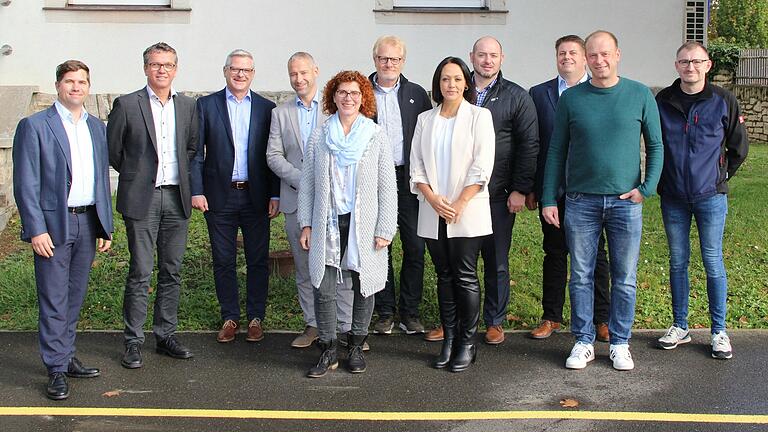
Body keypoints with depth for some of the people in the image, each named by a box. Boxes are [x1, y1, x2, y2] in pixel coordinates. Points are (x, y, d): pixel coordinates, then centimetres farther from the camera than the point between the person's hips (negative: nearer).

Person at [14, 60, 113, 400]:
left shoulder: (96, 127, 13)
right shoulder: (34, 126, -5)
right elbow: (25, 184, -8)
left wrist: (105, 226, 11)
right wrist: (36, 230, -14)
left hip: (88, 223, 5)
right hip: (54, 224, -5)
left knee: (75, 296, 13)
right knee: (54, 301, -1)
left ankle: (66, 357, 25)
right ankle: (56, 370, 7)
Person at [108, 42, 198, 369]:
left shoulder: (187, 106, 10)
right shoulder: (127, 105, -3)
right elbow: (111, 150, 3)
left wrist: (182, 177, 12)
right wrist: (135, 174, 9)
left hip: (176, 198, 4)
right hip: (141, 198, -4)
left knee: (172, 271, 9)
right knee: (140, 273, -2)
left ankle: (166, 335, 20)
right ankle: (133, 341, 8)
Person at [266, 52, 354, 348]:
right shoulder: (280, 113, 12)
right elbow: (273, 156, 5)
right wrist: (302, 180, -10)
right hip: (296, 200, 3)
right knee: (304, 268, 9)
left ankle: (347, 326, 5)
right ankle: (312, 324, 19)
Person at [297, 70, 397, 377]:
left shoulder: (376, 136, 1)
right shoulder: (319, 137, 6)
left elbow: (387, 187, 0)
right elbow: (307, 183, 9)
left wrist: (385, 229, -5)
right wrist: (306, 224, 4)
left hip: (364, 225, -1)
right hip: (328, 225, 1)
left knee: (364, 287, 6)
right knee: (323, 289, -2)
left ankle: (356, 346, 23)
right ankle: (328, 351, 11)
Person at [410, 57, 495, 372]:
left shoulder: (479, 116, 1)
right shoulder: (425, 119, 12)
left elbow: (481, 167, -6)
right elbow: (417, 166, 8)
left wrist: (458, 205, -12)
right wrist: (433, 199, -8)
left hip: (467, 212, -3)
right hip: (433, 214, 4)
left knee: (465, 277, -3)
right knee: (444, 277, 8)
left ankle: (467, 344, 6)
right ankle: (448, 340, 15)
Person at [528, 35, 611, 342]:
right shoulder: (539, 94, 6)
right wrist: (530, 189, 2)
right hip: (553, 189, 2)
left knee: (595, 255, 7)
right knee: (554, 253, 10)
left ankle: (601, 319, 17)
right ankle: (551, 317, 22)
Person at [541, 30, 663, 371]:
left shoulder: (640, 95, 1)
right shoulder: (571, 98, 2)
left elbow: (655, 146, 6)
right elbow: (556, 151, 6)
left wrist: (647, 187, -6)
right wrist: (548, 199, 2)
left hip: (626, 202, 0)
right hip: (580, 202, 0)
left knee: (625, 279, 6)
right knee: (581, 276, 6)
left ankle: (619, 343, 20)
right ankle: (584, 342, 18)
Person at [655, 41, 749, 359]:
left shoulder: (723, 101, -2)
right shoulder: (662, 101, 2)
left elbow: (739, 147, 7)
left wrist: (720, 176, 7)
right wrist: (659, 180, 9)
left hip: (710, 197, -2)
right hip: (673, 198, 2)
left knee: (713, 263, 2)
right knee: (677, 262, 9)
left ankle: (719, 331, 12)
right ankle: (680, 327, 20)